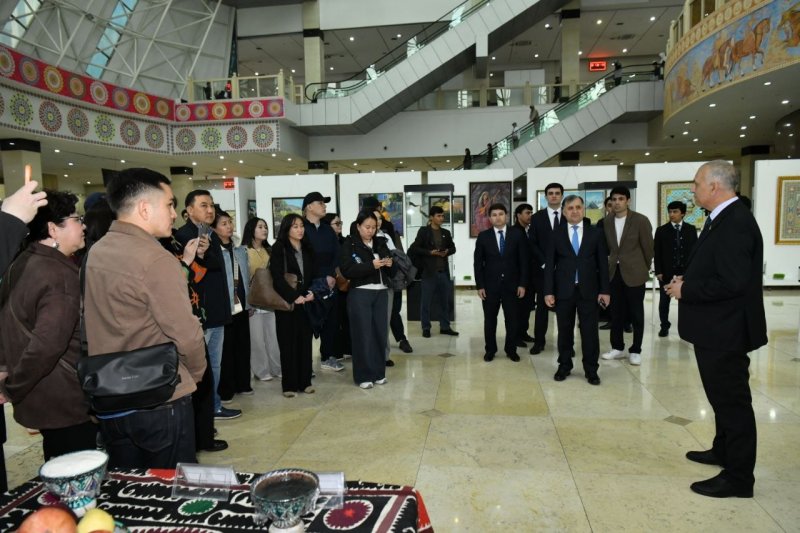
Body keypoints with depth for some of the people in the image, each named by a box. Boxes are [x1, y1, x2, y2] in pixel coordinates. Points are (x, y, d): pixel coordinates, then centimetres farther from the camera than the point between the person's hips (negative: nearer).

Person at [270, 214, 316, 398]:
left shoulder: (308, 249, 12)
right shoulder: (278, 249, -4)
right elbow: (278, 277, -12)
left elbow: (314, 274, 11)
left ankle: (305, 381, 15)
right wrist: (294, 296, -18)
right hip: (286, 302, -4)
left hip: (306, 302, 4)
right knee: (288, 343, 0)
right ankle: (289, 384, 8)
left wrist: (312, 292, -7)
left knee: (305, 341, 6)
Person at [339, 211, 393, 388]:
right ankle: (363, 375, 9)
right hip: (360, 294, -5)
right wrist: (371, 266, -21)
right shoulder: (349, 245, -3)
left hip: (381, 293, 5)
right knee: (363, 334, -1)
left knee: (380, 333, 6)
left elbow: (389, 271, 19)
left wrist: (389, 264, -4)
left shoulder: (380, 243, 12)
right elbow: (347, 271, -14)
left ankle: (378, 372, 19)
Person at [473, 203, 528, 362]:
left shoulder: (517, 235, 2)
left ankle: (511, 350, 22)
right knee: (490, 319, 8)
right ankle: (490, 350, 21)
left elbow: (523, 261, 2)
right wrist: (479, 285, -6)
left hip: (511, 285, 1)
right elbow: (478, 263, 0)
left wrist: (522, 284, -3)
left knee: (512, 319, 7)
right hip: (490, 285, 0)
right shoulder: (483, 236, 1)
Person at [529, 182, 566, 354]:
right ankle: (539, 342, 13)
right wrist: (544, 263, -10)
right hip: (543, 268, 0)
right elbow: (533, 244, 0)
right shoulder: (537, 217, 5)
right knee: (542, 306, 5)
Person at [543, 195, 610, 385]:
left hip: (588, 290, 0)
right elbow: (550, 265, 0)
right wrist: (548, 291, -6)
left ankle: (591, 369, 17)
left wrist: (604, 290, -2)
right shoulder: (556, 234, 2)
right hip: (563, 290, 0)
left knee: (590, 331, 4)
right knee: (565, 330, 9)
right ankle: (564, 365, 23)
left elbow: (603, 263, 3)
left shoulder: (596, 233, 4)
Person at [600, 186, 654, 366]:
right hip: (614, 272, 4)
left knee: (636, 313, 5)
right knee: (616, 312, 10)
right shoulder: (606, 222, 2)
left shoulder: (641, 220, -9)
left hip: (634, 272, -4)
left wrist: (644, 269, 5)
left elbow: (648, 248, -2)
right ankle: (617, 348, 21)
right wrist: (611, 263, 10)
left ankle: (635, 351, 15)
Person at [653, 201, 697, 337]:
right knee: (664, 300, 5)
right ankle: (664, 326, 16)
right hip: (667, 271, -1)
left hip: (686, 270, 1)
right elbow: (657, 252, -1)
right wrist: (658, 271, -7)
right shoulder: (661, 230, 1)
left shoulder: (691, 229, 6)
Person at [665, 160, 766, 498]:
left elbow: (732, 282, -28)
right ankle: (724, 451, 41)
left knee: (732, 400, 2)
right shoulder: (724, 219, 10)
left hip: (725, 331, -10)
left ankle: (738, 477, 16)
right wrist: (686, 280, 3)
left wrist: (686, 290, -17)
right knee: (722, 395, 23)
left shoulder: (735, 222, -21)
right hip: (716, 328, 10)